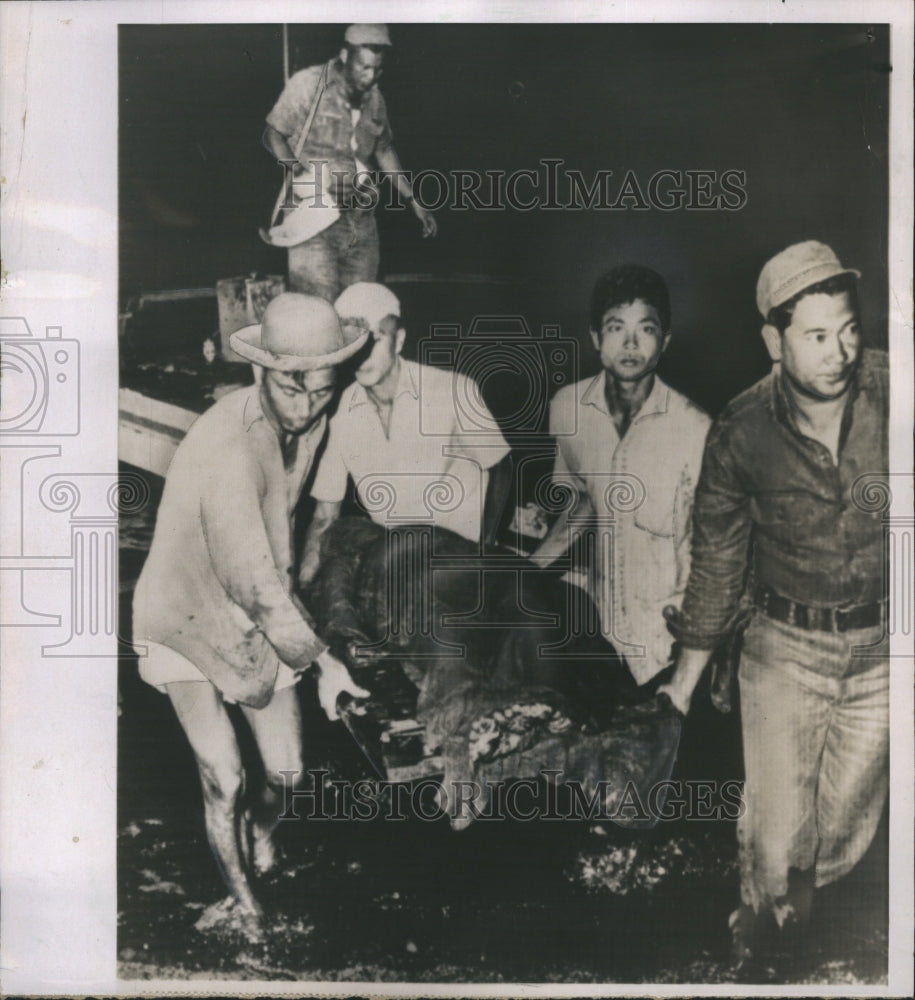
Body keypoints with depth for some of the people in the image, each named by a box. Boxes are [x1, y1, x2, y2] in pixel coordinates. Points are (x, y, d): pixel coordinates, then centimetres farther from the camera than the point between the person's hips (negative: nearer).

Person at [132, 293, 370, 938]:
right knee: (224, 780, -10)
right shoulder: (229, 450, -34)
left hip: (258, 612, 6)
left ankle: (261, 836, 42)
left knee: (286, 769, 7)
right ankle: (242, 900, 17)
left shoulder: (311, 423, -9)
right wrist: (322, 662, -23)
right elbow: (256, 584, -31)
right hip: (187, 618, -6)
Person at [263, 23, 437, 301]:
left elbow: (384, 151, 24)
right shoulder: (307, 84, -4)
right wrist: (308, 174, -18)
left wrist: (413, 202, 22)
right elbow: (273, 135, -2)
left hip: (361, 220, 5)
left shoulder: (374, 98, 13)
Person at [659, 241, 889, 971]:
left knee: (845, 831, 16)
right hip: (785, 649, -1)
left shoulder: (892, 391, -14)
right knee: (776, 830, 4)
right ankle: (756, 938, 39)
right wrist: (690, 666, 8)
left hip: (882, 649, 1)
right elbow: (717, 556, 1)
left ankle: (794, 915, 49)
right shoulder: (742, 432, -11)